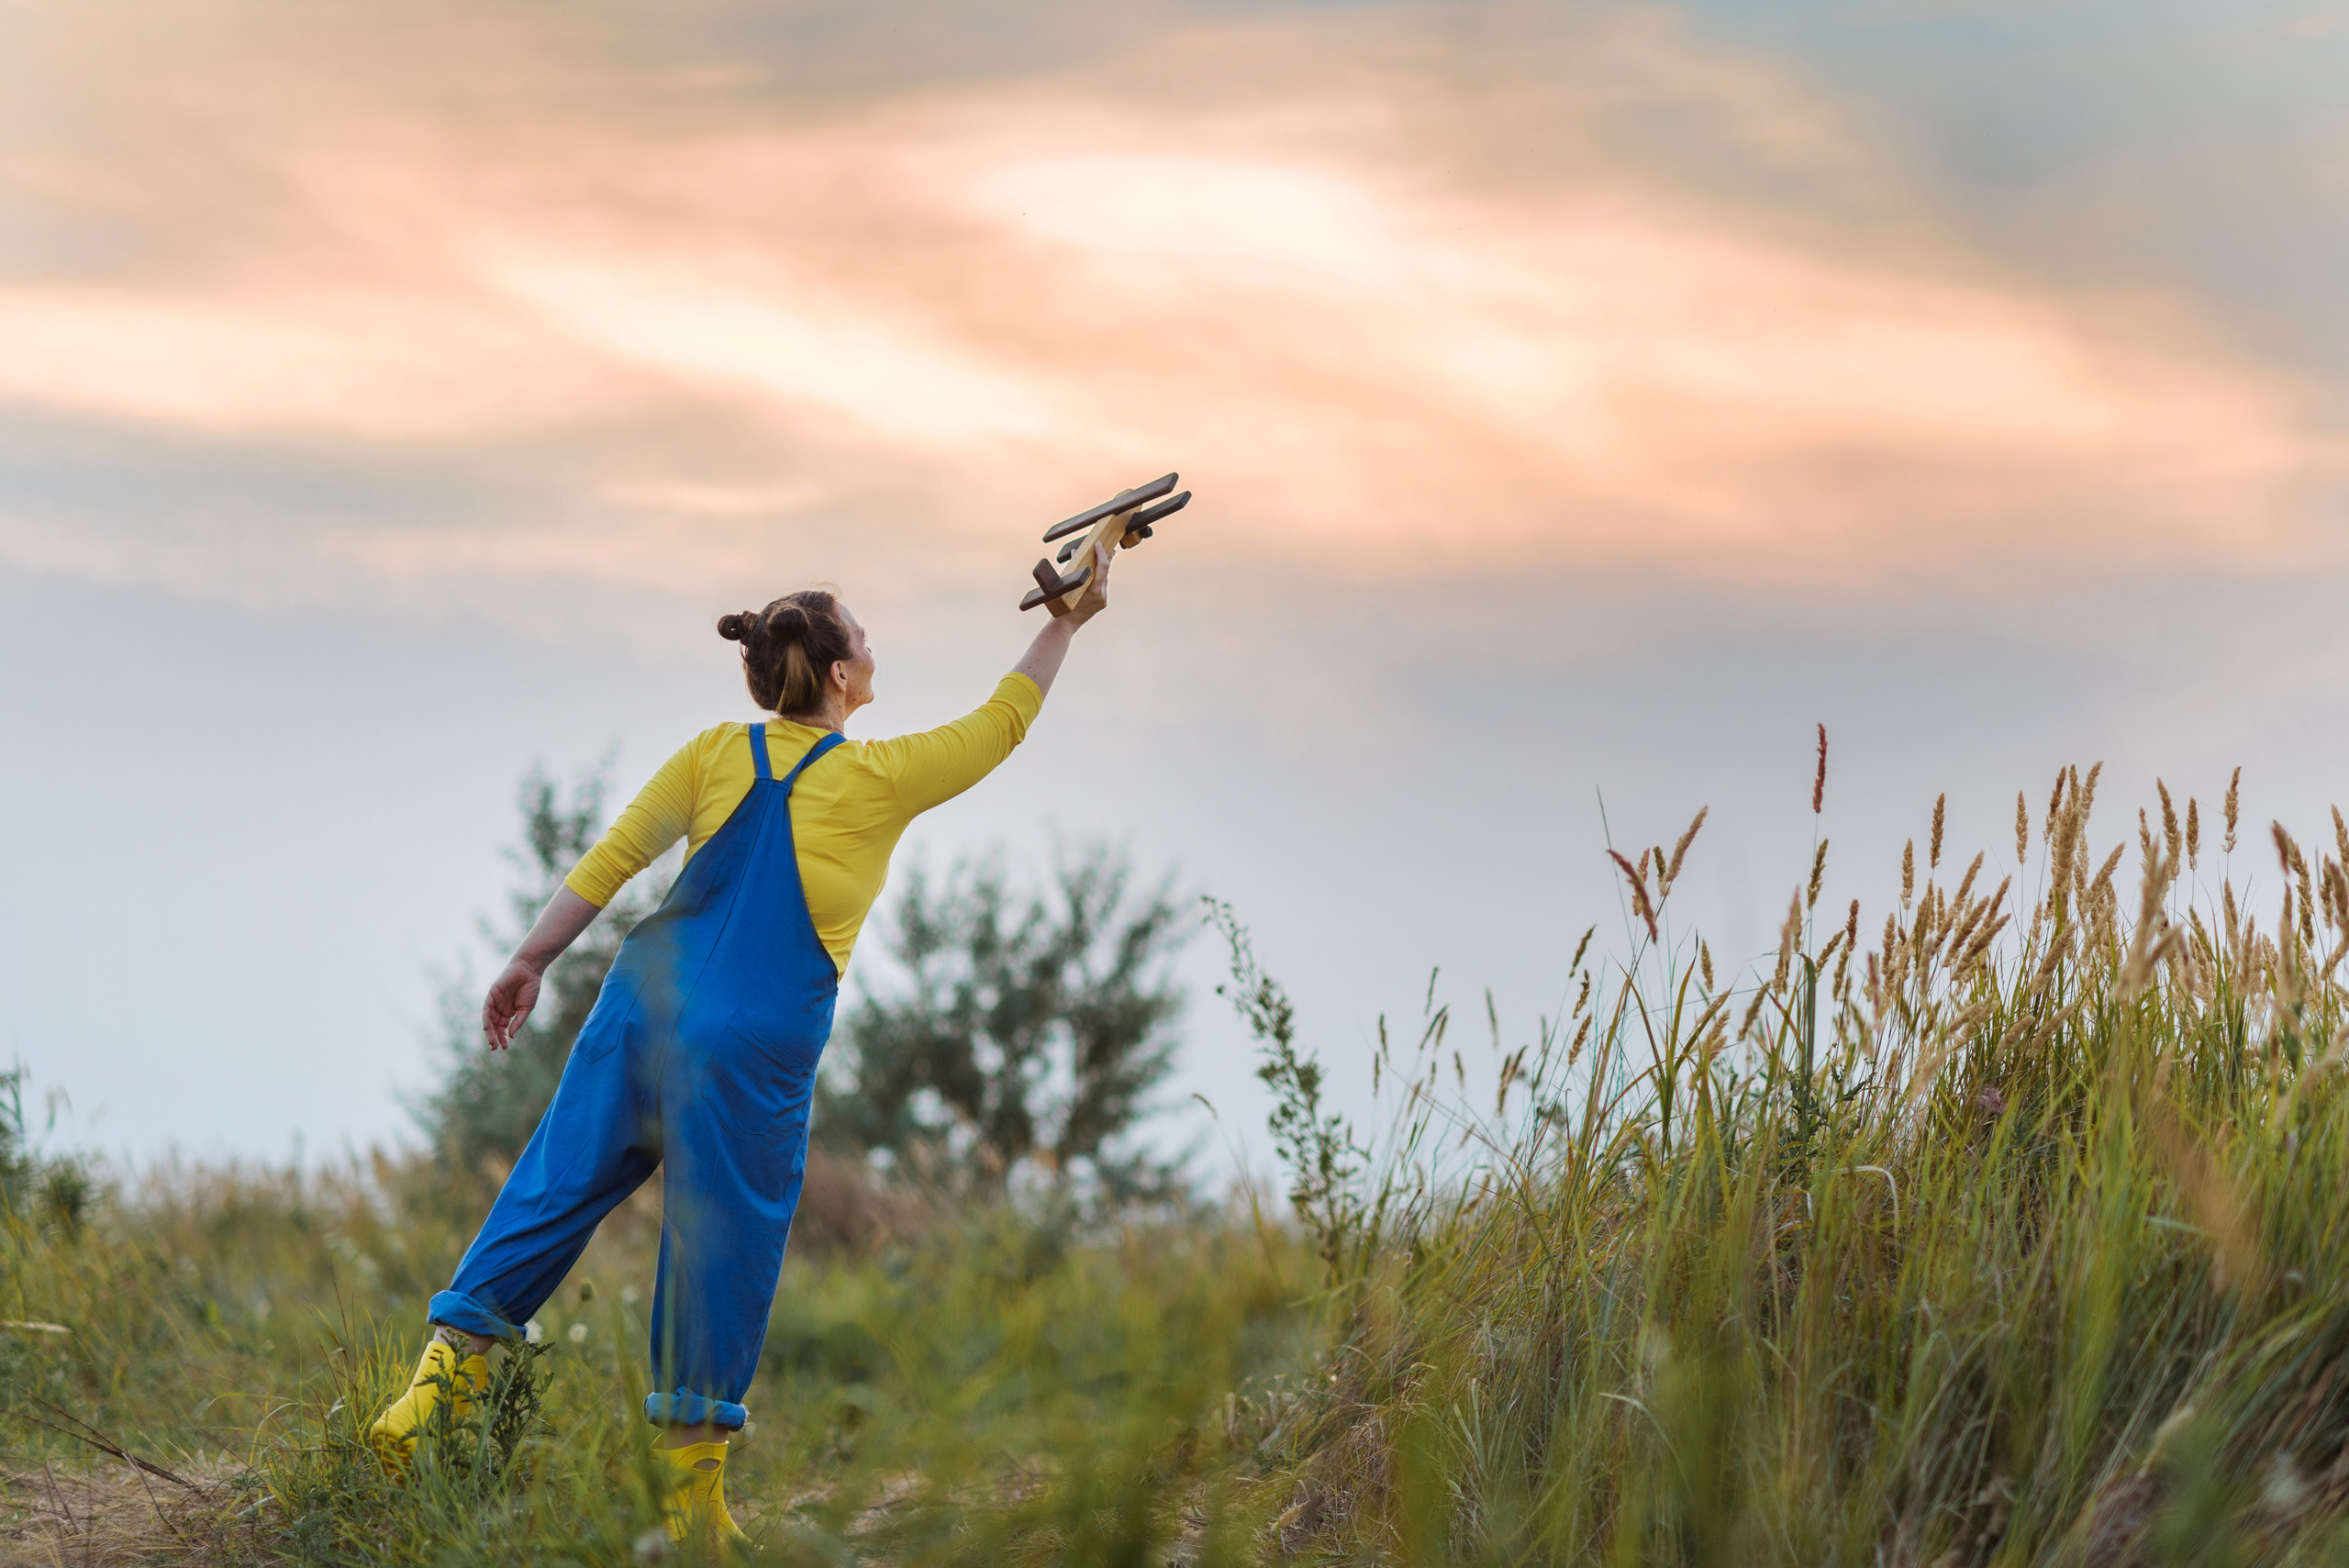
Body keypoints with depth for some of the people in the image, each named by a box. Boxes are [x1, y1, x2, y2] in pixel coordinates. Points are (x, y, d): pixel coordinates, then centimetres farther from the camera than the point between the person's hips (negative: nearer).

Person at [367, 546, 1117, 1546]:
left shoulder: (717, 753, 10)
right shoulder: (878, 780, 1)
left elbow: (610, 859, 7)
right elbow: (1002, 724, 13)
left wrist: (530, 963, 13)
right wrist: (1069, 621, 24)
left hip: (646, 1002, 4)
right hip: (755, 1048, -4)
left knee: (554, 1194, 8)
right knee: (723, 1245, 3)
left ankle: (438, 1387, 2)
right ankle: (691, 1489, 10)